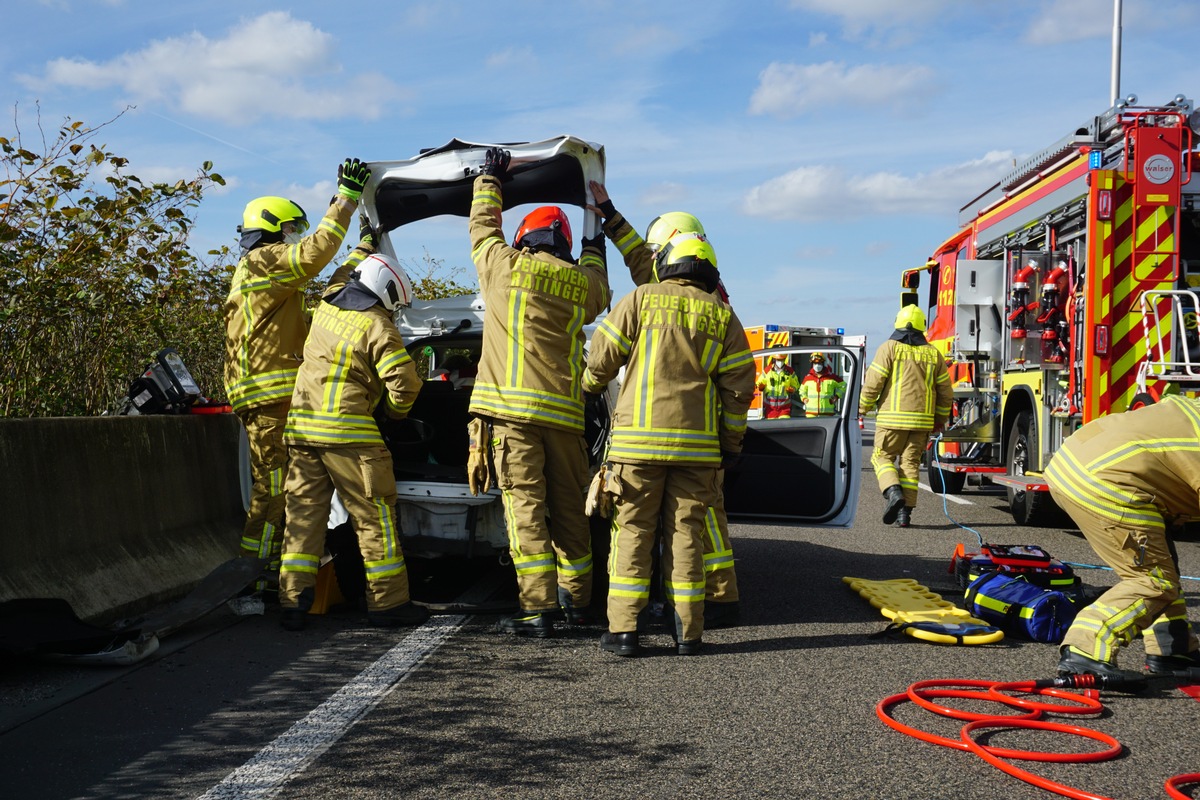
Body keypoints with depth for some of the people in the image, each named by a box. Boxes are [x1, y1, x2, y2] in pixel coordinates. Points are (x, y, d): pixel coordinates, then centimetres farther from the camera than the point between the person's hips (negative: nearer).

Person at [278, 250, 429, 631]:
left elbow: (342, 278, 38)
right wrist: (396, 411, 7)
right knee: (374, 514, 2)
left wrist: (364, 251, 52)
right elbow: (404, 381, -12)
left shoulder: (326, 306, 12)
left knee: (304, 511, 9)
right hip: (347, 430, -7)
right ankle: (388, 602, 6)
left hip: (302, 426, 7)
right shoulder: (377, 327, -8)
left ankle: (293, 601, 7)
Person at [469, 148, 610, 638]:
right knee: (568, 506, 13)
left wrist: (489, 178, 36)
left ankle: (538, 609, -8)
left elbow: (482, 228, 21)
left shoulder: (505, 266, 3)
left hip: (513, 405, -4)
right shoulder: (582, 282, 10)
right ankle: (578, 600, 23)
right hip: (565, 411, 4)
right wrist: (594, 250, 51)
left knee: (525, 506, -5)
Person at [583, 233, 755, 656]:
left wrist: (588, 387, 26)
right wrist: (731, 443, 15)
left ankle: (624, 630, 2)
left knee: (633, 533, 3)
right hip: (697, 444, 2)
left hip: (639, 439, -2)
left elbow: (602, 358, 4)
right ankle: (688, 632, 9)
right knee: (685, 534, 7)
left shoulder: (640, 299, 2)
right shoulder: (722, 315, 8)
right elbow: (738, 386, 7)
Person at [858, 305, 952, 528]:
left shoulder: (890, 348, -2)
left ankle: (893, 492, -16)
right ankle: (905, 511, 2)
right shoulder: (933, 353, 11)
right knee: (911, 462, 8)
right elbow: (945, 391, 13)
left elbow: (873, 382, -8)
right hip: (922, 420, 4)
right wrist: (940, 419, 24)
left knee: (882, 457, 8)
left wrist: (863, 407, 6)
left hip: (893, 417, -4)